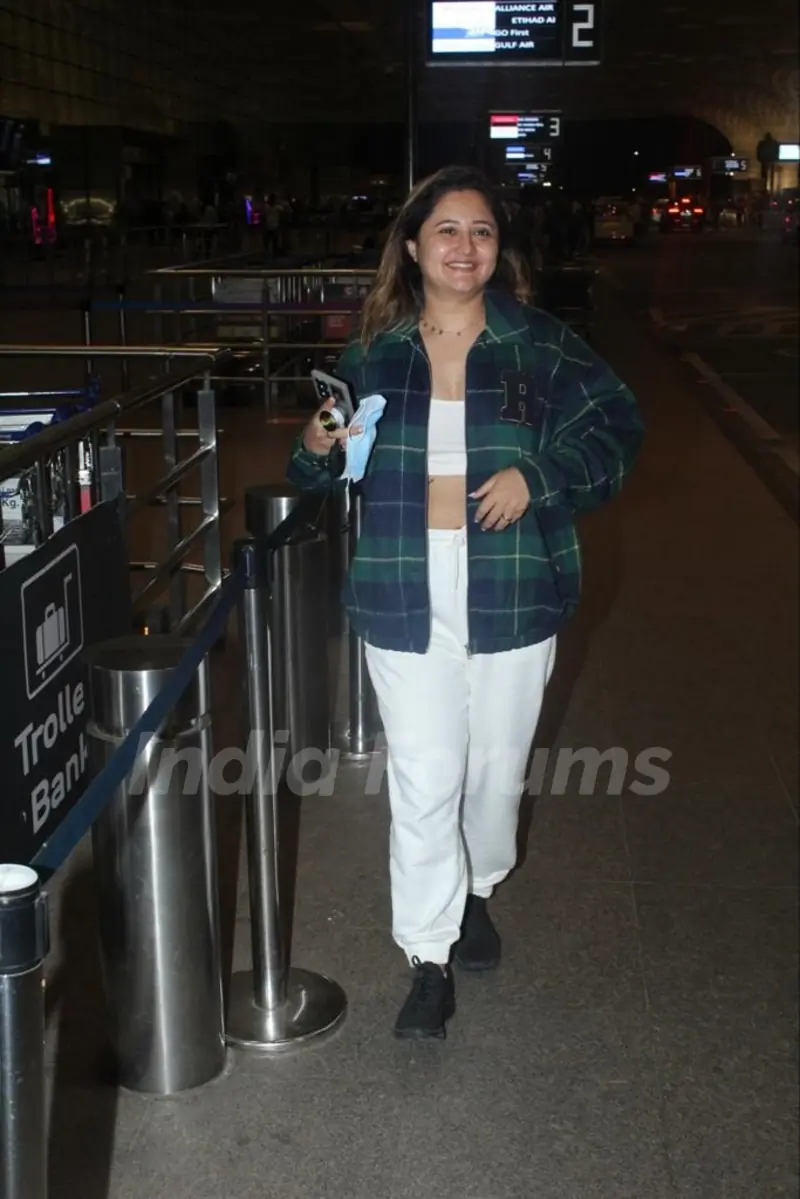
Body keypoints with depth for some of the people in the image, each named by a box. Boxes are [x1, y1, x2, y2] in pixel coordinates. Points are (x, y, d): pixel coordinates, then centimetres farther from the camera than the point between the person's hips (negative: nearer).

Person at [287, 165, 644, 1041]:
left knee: (496, 766, 15)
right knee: (422, 781, -1)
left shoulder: (539, 345, -2)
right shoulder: (373, 356, 3)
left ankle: (478, 889, 45)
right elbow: (327, 476, 11)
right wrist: (318, 446, -13)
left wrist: (537, 475, -16)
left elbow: (615, 428, 0)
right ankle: (429, 961, 14)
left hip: (511, 593, 0)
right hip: (405, 597, 0)